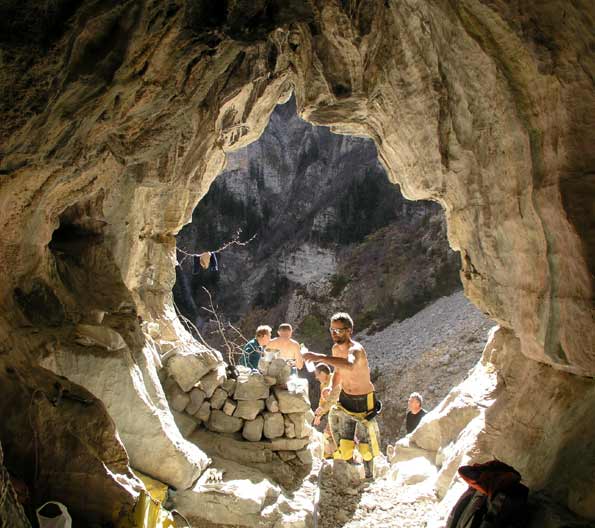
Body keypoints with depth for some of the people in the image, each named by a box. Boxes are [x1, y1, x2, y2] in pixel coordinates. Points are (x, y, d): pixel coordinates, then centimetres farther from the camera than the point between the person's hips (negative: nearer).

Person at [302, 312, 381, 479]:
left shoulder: (355, 349, -29)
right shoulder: (336, 349, -3)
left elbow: (350, 365, -54)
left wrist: (321, 357, -60)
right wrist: (332, 388, -4)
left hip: (363, 401, -6)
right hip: (345, 399, 6)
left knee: (365, 442, 9)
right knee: (344, 443, 9)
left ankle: (369, 476, 30)